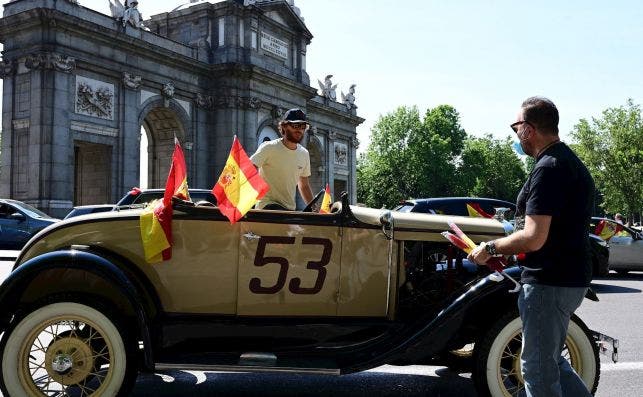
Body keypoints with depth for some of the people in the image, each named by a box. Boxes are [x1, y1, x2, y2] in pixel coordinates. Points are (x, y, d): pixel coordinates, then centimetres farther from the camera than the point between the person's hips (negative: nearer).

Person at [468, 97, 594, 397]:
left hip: (548, 282, -10)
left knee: (538, 368, 2)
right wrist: (505, 248, 17)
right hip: (571, 278, 10)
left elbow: (534, 238, -25)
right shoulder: (571, 161, 13)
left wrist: (491, 248, -10)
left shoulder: (547, 169, -19)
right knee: (550, 360, 22)